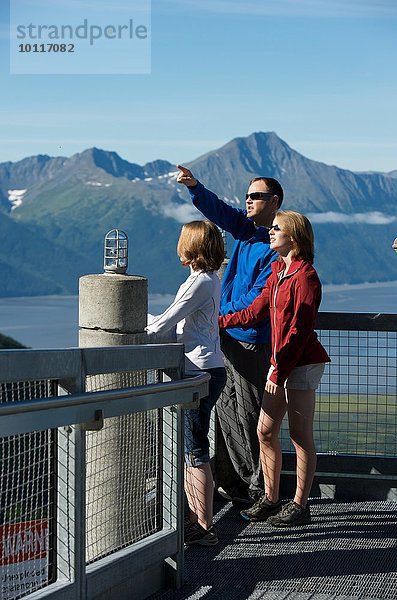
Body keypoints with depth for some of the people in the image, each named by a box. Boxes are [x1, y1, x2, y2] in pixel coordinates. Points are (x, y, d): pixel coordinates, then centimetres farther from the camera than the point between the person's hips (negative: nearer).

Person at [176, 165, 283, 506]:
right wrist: (194, 186, -17)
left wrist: (223, 315, -11)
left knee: (250, 415, -2)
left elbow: (258, 297, -18)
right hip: (227, 336, 8)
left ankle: (258, 489, 7)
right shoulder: (246, 229, 10)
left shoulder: (277, 247, -14)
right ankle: (235, 478, 24)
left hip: (252, 340, -8)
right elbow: (218, 210, 0)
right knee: (227, 409, 14)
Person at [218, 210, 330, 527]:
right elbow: (254, 313, 20)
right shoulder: (278, 273, 14)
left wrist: (279, 371, -17)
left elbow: (300, 330, -17)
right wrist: (216, 322, 21)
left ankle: (300, 505, 6)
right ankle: (271, 499, 20)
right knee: (265, 431, 9)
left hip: (302, 364, -9)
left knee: (300, 435, -2)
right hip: (281, 362, 9)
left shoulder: (305, 276, -14)